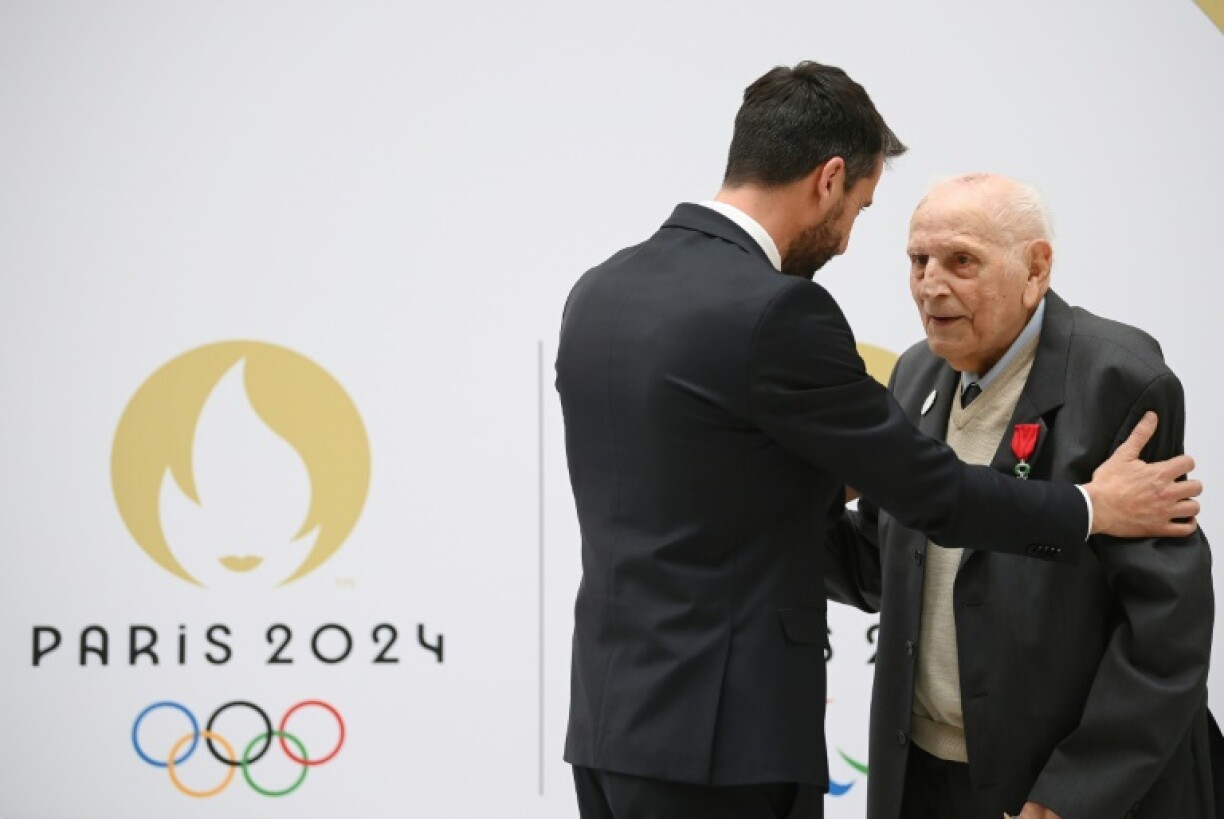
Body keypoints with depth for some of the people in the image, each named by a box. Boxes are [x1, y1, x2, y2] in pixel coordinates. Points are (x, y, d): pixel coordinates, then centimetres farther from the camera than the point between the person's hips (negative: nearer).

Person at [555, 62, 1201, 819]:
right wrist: (1092, 509, 7)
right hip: (719, 737, -8)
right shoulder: (774, 312, -16)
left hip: (614, 720, 8)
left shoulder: (600, 292, 9)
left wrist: (828, 480, 34)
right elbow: (928, 487, -8)